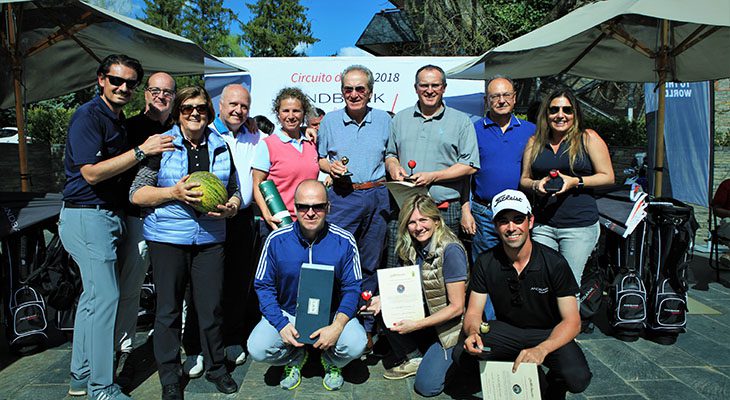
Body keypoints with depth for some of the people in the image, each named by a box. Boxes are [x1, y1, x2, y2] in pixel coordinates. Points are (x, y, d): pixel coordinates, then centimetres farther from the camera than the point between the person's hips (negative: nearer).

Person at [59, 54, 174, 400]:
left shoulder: (118, 121, 16)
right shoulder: (88, 116, -12)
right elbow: (91, 173, -20)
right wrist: (141, 151, -20)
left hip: (108, 215, 9)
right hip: (88, 216, -9)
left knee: (93, 297, 14)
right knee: (106, 298, -7)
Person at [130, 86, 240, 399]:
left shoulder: (220, 147, 11)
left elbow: (234, 192, 17)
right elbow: (136, 193, -1)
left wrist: (230, 207, -5)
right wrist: (173, 192, -16)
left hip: (210, 238, 2)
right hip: (167, 238, -2)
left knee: (211, 306, 5)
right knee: (168, 309, 6)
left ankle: (215, 367, 26)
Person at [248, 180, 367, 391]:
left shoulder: (344, 241, -11)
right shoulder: (276, 240, -10)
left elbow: (352, 288, -8)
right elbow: (263, 285, -4)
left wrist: (337, 326, -23)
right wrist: (282, 325, -17)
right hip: (287, 314, 1)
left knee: (356, 344, -27)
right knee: (257, 349, -22)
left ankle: (332, 362, 12)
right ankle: (295, 358, 14)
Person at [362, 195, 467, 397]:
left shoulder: (450, 250, -23)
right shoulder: (411, 248, -1)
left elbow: (456, 307, -21)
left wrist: (415, 325, -23)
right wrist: (383, 299, -12)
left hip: (449, 325, -6)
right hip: (423, 315, 6)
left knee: (426, 386, -13)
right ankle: (413, 359, 4)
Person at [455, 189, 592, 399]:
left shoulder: (554, 263, -17)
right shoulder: (486, 262, -10)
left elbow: (572, 321, -17)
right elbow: (473, 312, -7)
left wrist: (541, 350, -36)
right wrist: (473, 332, -33)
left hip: (549, 334, -2)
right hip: (506, 331, 3)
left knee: (577, 378, -30)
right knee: (462, 354, -21)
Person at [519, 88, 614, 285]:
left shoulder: (588, 138, 2)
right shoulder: (535, 142, 12)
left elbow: (608, 177, 1)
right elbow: (524, 179, 16)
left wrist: (576, 182, -14)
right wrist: (536, 185, -7)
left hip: (580, 226, -3)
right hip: (543, 225, 3)